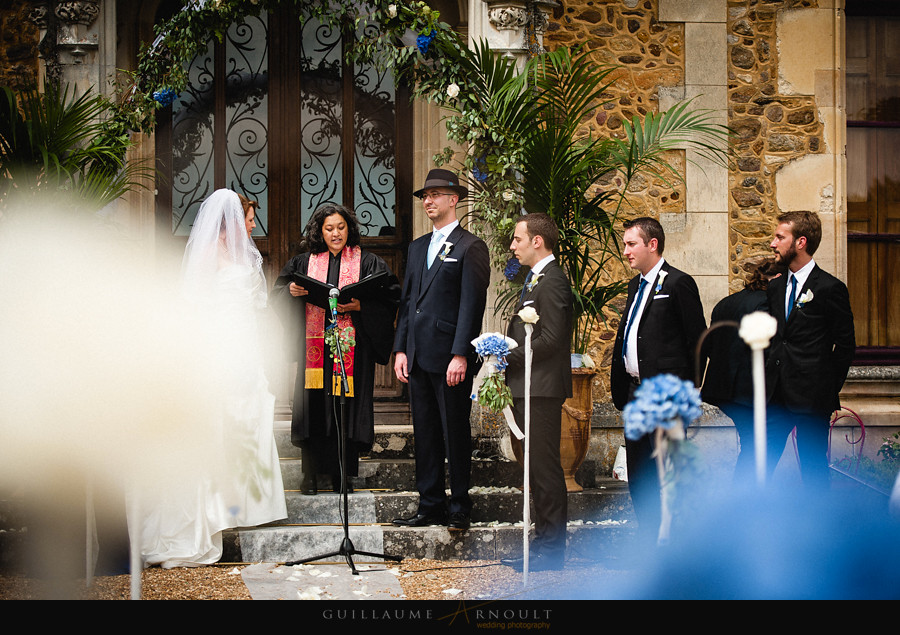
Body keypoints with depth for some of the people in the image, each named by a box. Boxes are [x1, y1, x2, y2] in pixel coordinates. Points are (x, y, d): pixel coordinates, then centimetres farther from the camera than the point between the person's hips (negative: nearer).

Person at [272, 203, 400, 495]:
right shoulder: (305, 262, 13)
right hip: (314, 347, 2)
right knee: (313, 406, -1)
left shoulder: (367, 262, 6)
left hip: (351, 346, -2)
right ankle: (311, 474, 7)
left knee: (346, 406, -3)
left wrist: (359, 306, -17)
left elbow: (389, 297, -2)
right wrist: (292, 291, -8)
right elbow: (278, 292, 13)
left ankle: (342, 476, 4)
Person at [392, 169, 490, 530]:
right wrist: (401, 349, 9)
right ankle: (430, 507, 17)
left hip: (450, 359, -7)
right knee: (425, 433, 10)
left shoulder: (470, 247, -4)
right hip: (419, 357, 7)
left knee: (455, 433, 0)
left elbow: (472, 304, -10)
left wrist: (460, 355, -17)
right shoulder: (417, 247, 18)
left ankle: (460, 508, 9)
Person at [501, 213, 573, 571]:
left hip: (542, 389, -11)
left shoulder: (552, 281, -14)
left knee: (545, 468, -5)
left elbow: (551, 339, -20)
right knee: (537, 468, 13)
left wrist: (511, 357, -14)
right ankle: (543, 541, 20)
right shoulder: (535, 279, 19)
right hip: (527, 388, 11)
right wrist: (507, 354, 8)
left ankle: (552, 549, 0)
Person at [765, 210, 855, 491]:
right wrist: (769, 379, 10)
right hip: (776, 396, 6)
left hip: (812, 397, -5)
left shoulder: (830, 288, -8)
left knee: (813, 468, 4)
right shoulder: (775, 287, 12)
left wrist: (829, 388, -3)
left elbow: (845, 345, -4)